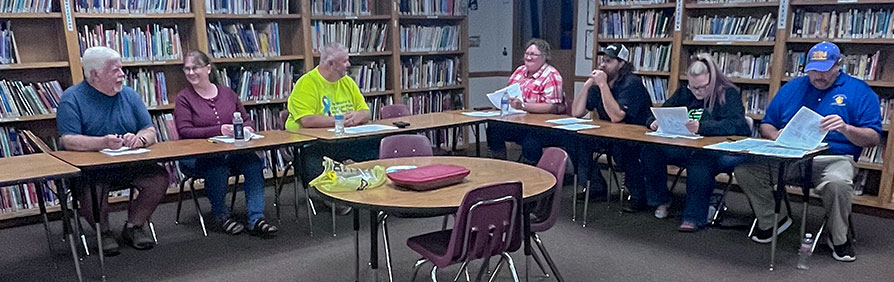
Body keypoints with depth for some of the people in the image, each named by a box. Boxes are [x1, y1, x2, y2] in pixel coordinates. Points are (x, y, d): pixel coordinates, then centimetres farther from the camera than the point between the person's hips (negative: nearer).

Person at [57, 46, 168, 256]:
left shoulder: (129, 95, 10)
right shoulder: (72, 98, -3)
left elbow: (150, 131, 7)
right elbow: (68, 140, -15)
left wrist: (139, 138, -18)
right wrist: (103, 143, -32)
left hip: (129, 165, 4)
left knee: (160, 177, -21)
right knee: (92, 189, -35)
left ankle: (134, 226, 1)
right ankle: (103, 232, -4)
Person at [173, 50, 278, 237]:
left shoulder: (227, 93, 15)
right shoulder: (184, 98, 3)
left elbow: (246, 119, 19)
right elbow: (185, 132, -9)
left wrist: (247, 129, -7)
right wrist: (219, 130, -23)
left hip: (231, 151, 3)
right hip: (196, 155, -3)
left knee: (254, 162, -28)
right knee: (218, 168, -36)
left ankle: (256, 219, -26)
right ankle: (221, 215, -10)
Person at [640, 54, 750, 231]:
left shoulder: (728, 95, -3)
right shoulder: (683, 94, 14)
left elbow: (735, 124, -20)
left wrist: (701, 127, -36)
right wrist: (655, 122, -12)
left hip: (717, 152, -5)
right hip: (685, 149, 5)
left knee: (700, 163, -39)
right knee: (650, 151, -20)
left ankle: (694, 217, -26)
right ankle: (661, 200, 0)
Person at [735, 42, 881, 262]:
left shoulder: (859, 91, 8)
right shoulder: (792, 88, 18)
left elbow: (873, 139, 0)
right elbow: (766, 125, 17)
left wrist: (845, 128, -20)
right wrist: (775, 135, -7)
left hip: (834, 157, -3)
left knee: (838, 181, -38)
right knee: (744, 167, -22)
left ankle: (839, 238, -8)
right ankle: (771, 221, 1)